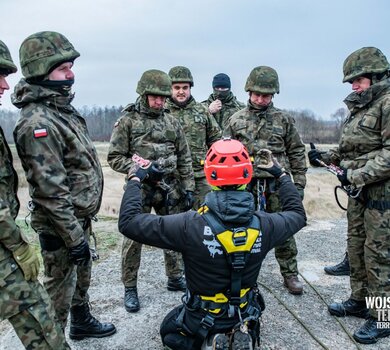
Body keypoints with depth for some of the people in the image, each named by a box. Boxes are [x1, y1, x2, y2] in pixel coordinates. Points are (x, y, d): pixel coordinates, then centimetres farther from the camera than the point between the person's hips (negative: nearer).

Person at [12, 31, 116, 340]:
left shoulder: (62, 108, 7)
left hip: (80, 218, 10)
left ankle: (82, 322, 47)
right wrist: (74, 238, -21)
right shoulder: (38, 123, -25)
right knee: (60, 288, 8)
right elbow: (51, 192, -26)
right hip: (61, 226, -9)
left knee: (82, 276, 26)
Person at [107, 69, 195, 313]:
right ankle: (130, 288, 19)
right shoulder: (127, 121, -4)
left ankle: (175, 278, 32)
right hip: (139, 189, -4)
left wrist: (188, 188, 4)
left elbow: (185, 159, 9)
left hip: (170, 189, 4)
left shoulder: (172, 122, 7)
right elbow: (115, 158, -6)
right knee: (133, 239, 3)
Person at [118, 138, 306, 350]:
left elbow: (129, 221, -24)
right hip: (244, 316, 5)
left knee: (168, 330, 29)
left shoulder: (191, 225, -32)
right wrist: (281, 175, 11)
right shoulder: (264, 225, -21)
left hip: (201, 320, -4)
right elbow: (297, 214, 2)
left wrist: (135, 180, -9)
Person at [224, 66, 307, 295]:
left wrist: (299, 183, 2)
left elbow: (297, 153, 6)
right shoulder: (236, 120, 4)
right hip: (245, 184, 1)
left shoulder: (284, 119, 3)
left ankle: (290, 274, 24)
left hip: (277, 184, 0)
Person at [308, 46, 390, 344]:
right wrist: (325, 157, 9)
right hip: (359, 189, 9)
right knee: (356, 247, 15)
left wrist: (357, 175, -24)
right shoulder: (359, 107, 14)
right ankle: (359, 301, 32)